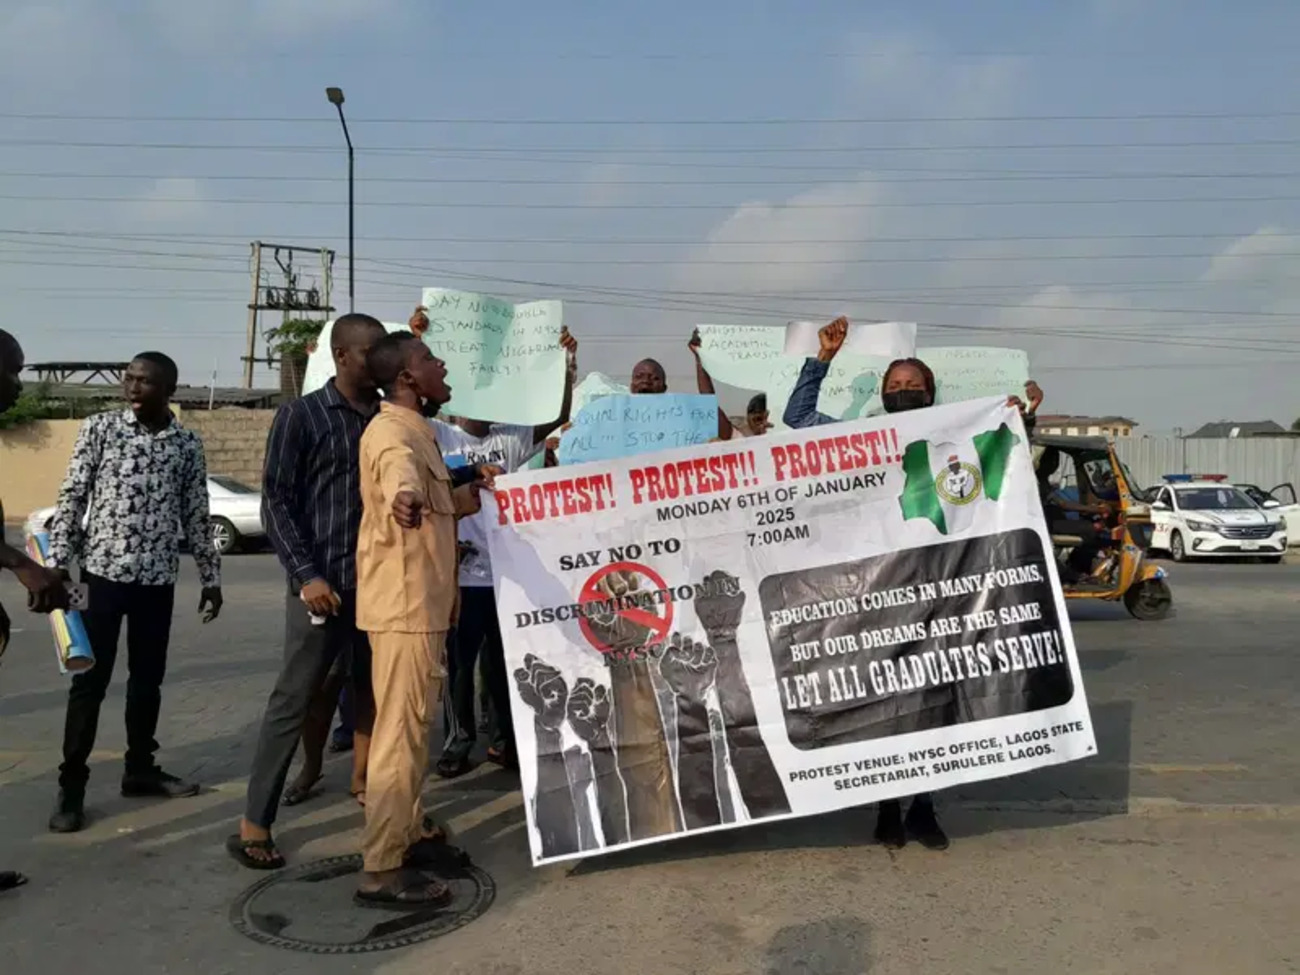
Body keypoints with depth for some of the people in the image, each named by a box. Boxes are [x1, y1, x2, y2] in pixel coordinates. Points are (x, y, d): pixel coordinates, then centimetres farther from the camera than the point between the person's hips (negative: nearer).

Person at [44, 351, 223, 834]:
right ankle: (71, 786, 12)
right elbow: (72, 498, -2)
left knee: (148, 679, 12)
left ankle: (140, 769, 27)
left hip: (158, 579, 2)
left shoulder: (188, 444, 3)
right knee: (89, 682, 2)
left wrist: (211, 578, 9)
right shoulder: (99, 428, -2)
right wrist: (56, 564, -8)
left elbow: (196, 516, 9)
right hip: (103, 572, -2)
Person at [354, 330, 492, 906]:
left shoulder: (416, 431, 16)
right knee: (400, 734, -6)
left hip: (422, 602, 10)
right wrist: (406, 500, -63)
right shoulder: (392, 433, -17)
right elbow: (399, 477, -43)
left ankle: (407, 833, 33)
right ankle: (382, 871, 2)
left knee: (414, 728, 19)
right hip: (403, 605, -10)